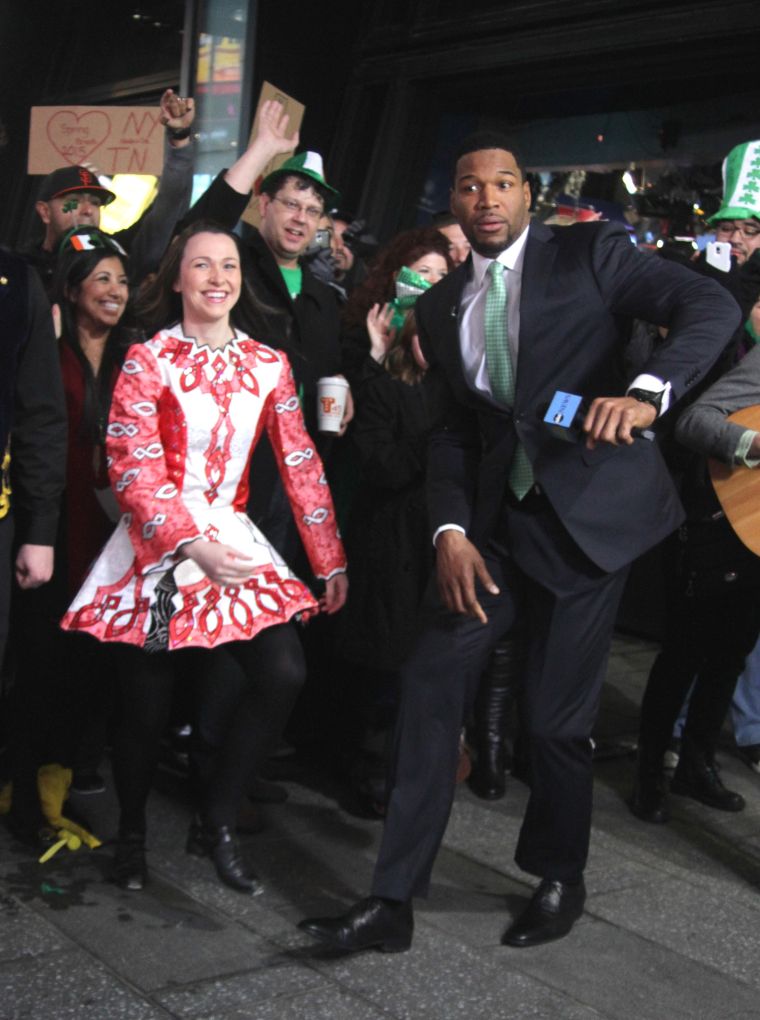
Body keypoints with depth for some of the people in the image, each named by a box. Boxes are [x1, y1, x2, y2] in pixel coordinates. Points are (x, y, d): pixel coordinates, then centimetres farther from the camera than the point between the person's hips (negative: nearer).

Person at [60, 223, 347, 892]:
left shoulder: (269, 365, 7)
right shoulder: (148, 360, -4)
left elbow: (301, 465, 6)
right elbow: (133, 469, -12)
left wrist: (331, 562, 3)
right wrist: (193, 547, -24)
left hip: (233, 539, 3)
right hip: (156, 546, -3)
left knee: (283, 674, -15)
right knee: (148, 706, 3)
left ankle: (216, 824, 7)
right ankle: (131, 833, 32)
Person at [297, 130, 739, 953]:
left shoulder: (589, 253, -1)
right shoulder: (442, 305, 12)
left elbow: (712, 308, -11)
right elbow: (451, 430, 11)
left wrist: (648, 390, -29)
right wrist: (450, 529, -5)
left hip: (590, 512, -4)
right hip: (496, 520, 4)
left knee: (556, 715, 0)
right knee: (431, 680, -6)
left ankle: (560, 879, 28)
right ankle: (394, 899, 4)